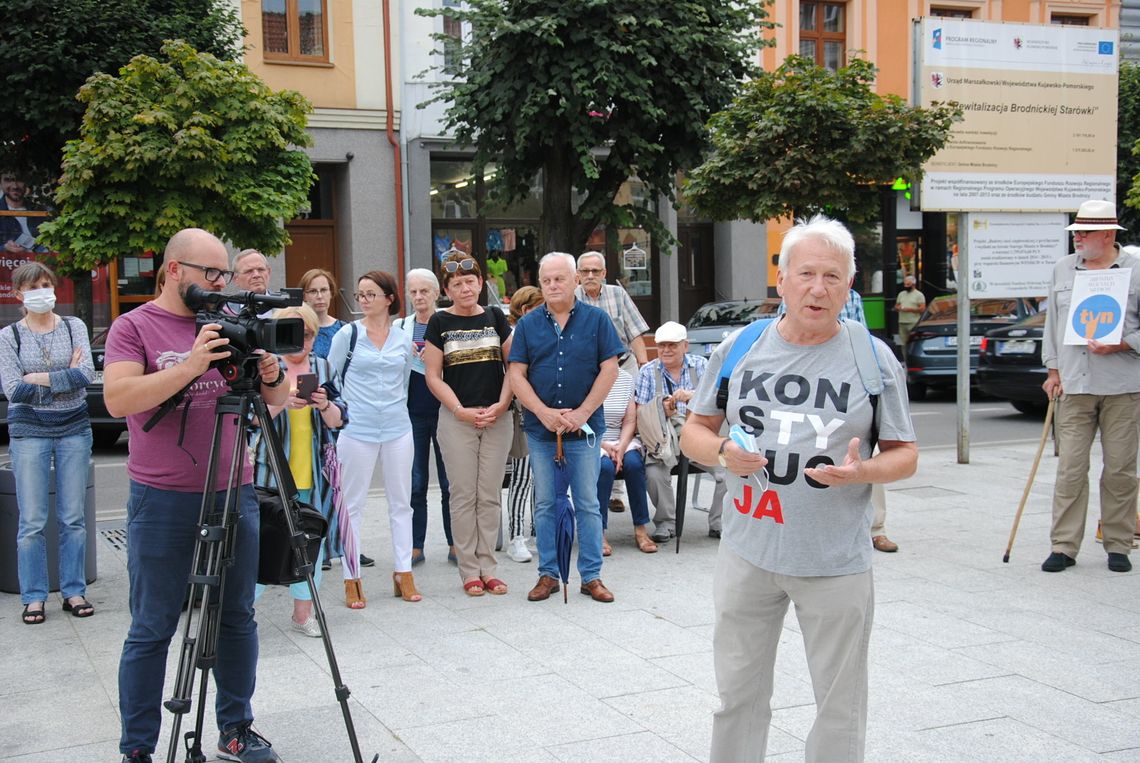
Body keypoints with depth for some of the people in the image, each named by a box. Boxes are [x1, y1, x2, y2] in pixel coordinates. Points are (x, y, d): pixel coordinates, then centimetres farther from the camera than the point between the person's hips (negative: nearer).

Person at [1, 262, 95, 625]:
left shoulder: (74, 327, 6)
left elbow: (87, 374, -9)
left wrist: (39, 379, -13)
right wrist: (66, 376, -8)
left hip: (74, 430, 1)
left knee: (74, 517, 5)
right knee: (32, 521, -1)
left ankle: (74, 591, 14)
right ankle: (34, 597, 8)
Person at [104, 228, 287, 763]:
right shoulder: (134, 327, -2)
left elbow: (273, 403, 11)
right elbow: (118, 399, -18)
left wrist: (271, 378, -12)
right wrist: (189, 366, -27)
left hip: (234, 494, 5)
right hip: (163, 501, -4)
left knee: (238, 619, 11)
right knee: (152, 630, 2)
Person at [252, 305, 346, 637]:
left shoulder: (323, 368, 10)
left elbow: (338, 421, 6)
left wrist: (324, 405, -15)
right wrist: (282, 401, -23)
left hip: (315, 472, 4)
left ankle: (303, 612, 17)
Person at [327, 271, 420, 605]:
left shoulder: (403, 339, 7)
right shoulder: (347, 334, -1)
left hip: (397, 429, 3)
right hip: (356, 430, -3)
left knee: (401, 502, 7)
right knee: (352, 504, 2)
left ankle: (403, 573, 16)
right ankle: (351, 578, 8)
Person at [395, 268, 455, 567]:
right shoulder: (400, 327, 9)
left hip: (444, 412, -2)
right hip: (413, 415, 2)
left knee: (450, 482, 2)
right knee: (414, 483, 3)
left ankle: (455, 544, 12)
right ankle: (415, 546, 11)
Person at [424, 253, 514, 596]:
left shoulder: (495, 317, 8)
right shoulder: (440, 323, 2)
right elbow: (433, 377, 0)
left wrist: (501, 405, -7)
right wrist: (461, 411, -11)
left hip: (497, 417, 2)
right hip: (457, 418, -2)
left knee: (490, 495, 5)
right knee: (464, 494, 1)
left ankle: (487, 568, 13)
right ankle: (469, 570, 9)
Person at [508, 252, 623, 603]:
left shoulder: (596, 320, 1)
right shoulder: (528, 324, 6)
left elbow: (609, 369, -3)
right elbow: (517, 374, 1)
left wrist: (581, 413, -10)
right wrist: (544, 412, -12)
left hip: (584, 429, -2)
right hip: (540, 429, 2)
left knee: (587, 504, 3)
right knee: (545, 505, 8)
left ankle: (591, 576, 11)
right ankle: (548, 574, 17)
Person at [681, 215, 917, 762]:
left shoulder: (874, 359, -2)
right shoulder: (738, 349, 2)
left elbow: (904, 454, 2)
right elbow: (694, 430, 10)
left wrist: (861, 471, -19)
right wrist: (723, 452, -12)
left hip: (836, 560, -2)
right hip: (747, 552, 2)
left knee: (839, 705, 9)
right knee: (738, 695, 14)